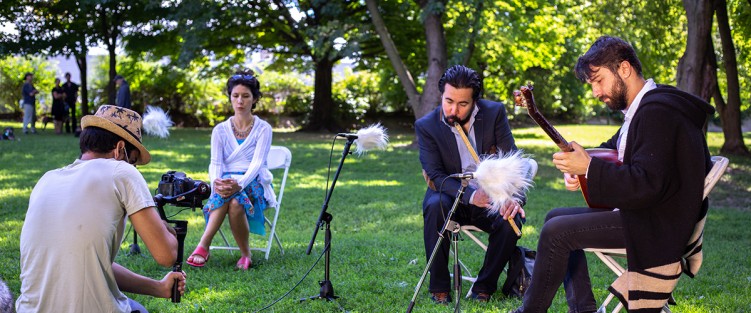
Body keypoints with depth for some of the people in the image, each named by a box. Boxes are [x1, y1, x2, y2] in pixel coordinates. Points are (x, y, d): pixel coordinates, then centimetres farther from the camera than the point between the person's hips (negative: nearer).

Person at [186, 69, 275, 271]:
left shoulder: (263, 129, 3)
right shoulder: (220, 130, 11)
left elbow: (257, 163, -11)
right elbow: (215, 163, -2)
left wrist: (240, 183, -32)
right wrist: (216, 183, -26)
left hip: (254, 185, -2)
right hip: (226, 183, 2)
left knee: (235, 201, -37)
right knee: (227, 196, -37)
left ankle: (203, 246, -26)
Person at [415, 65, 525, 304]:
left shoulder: (495, 113, -6)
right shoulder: (426, 126, -9)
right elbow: (435, 175, -17)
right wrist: (471, 195, -35)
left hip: (490, 198, 1)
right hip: (450, 196, -1)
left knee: (511, 220, -29)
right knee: (436, 206, -34)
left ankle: (484, 287, -5)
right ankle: (439, 287, -19)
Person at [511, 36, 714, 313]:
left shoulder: (656, 112, -20)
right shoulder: (643, 107, 12)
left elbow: (647, 186, -28)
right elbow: (612, 149, 21)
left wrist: (589, 168, -24)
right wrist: (579, 164, 0)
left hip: (657, 225, -11)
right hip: (641, 211, 11)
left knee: (555, 231, -18)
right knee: (557, 217, 14)